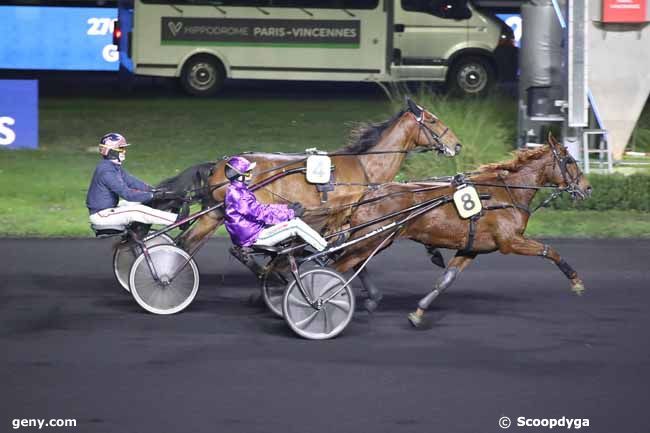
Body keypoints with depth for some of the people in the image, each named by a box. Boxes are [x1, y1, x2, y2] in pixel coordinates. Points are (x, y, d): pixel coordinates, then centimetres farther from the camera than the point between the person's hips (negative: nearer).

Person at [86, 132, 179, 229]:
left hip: (108, 209, 11)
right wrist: (153, 195, -26)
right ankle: (177, 220, -25)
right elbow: (126, 193, -27)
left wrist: (153, 190, -5)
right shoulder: (106, 171, -23)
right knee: (138, 211, -21)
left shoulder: (114, 167, 10)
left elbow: (131, 181, 7)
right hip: (101, 215, -11)